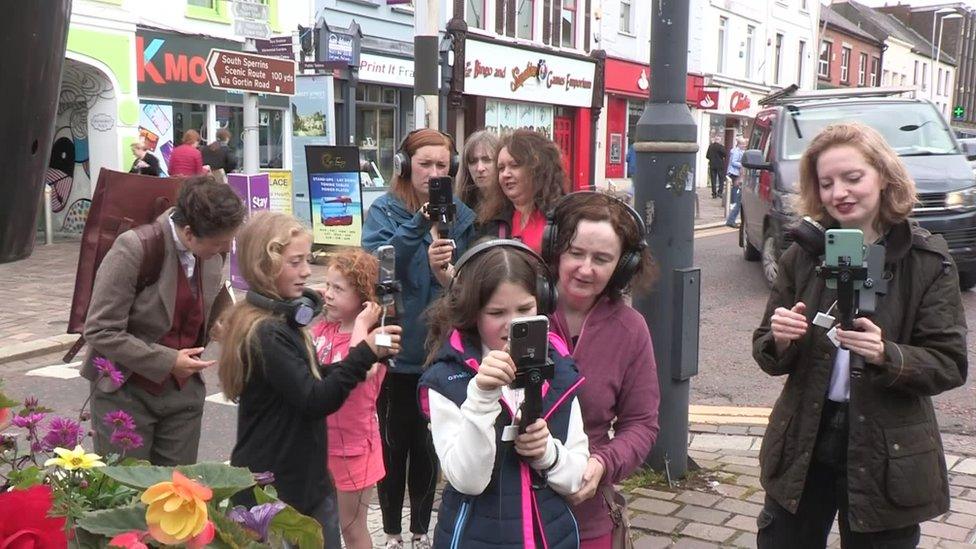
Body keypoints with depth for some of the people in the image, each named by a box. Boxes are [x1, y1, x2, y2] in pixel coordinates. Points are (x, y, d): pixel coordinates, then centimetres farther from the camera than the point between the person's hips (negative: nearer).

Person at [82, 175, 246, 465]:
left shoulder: (215, 251, -5)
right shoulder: (133, 249, -22)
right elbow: (100, 331, -20)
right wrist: (167, 361, -21)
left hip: (184, 389, 5)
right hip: (127, 391, -4)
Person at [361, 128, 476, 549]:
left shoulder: (461, 215, 2)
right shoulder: (385, 210, -6)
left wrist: (449, 274, -20)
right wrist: (420, 223, -32)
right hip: (395, 347, -2)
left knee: (429, 444, 14)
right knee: (393, 442, 9)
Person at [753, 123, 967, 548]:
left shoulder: (928, 261, -8)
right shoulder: (803, 253, -1)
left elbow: (950, 364, -10)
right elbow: (768, 355, 3)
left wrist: (887, 356, -29)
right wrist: (779, 340, -20)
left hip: (888, 459, -2)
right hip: (802, 448, 2)